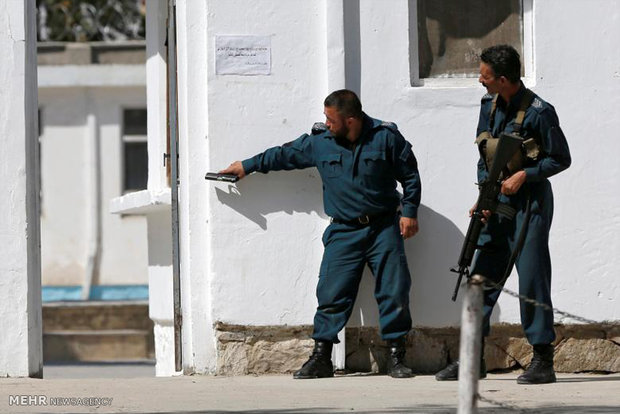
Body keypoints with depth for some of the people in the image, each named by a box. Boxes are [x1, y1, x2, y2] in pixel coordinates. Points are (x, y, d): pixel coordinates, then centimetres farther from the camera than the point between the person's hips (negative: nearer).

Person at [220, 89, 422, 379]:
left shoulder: (386, 137, -5)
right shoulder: (319, 141, 2)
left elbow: (410, 175, 4)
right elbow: (285, 155, 17)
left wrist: (409, 212, -2)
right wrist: (248, 166, 23)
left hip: (383, 228, -2)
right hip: (343, 232, 2)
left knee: (393, 292, -5)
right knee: (332, 293, -6)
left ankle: (396, 357, 3)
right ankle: (321, 358, 0)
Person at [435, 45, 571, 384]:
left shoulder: (538, 112, -14)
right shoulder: (489, 104, 7)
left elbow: (561, 159, -7)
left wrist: (524, 174, -18)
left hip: (530, 202, -7)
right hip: (498, 202, 7)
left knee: (532, 279, -6)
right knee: (482, 277, 5)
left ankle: (543, 361, 0)